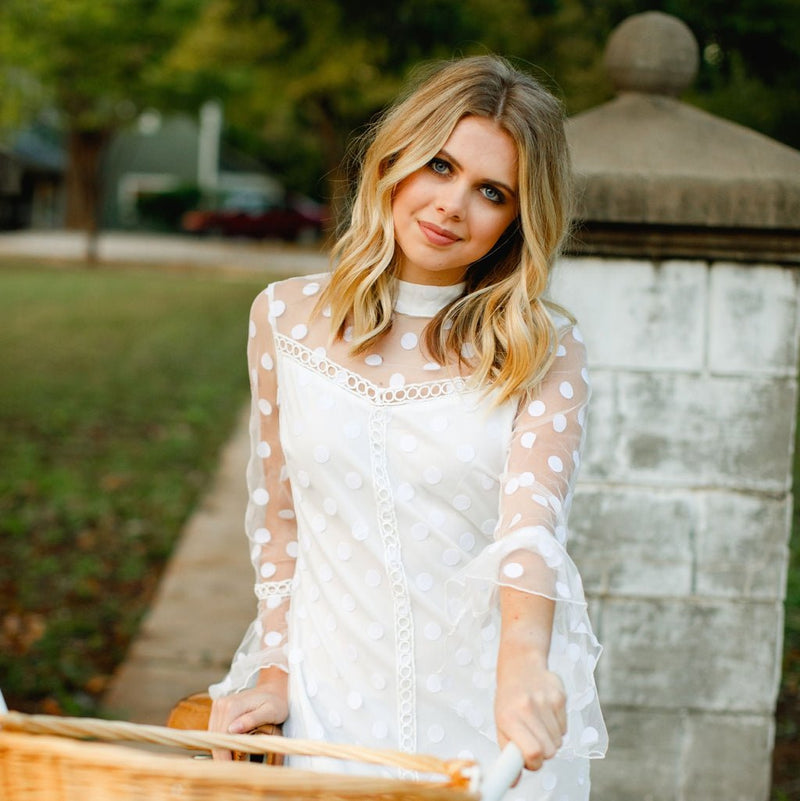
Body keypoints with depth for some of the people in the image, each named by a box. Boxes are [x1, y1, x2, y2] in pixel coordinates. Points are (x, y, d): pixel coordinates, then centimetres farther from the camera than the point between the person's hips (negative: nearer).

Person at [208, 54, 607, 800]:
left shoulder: (544, 349, -5)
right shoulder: (286, 317, 2)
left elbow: (531, 515, -20)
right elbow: (277, 520, 9)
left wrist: (524, 663, -36)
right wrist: (276, 672, 3)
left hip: (498, 715, -1)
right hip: (333, 704, 2)